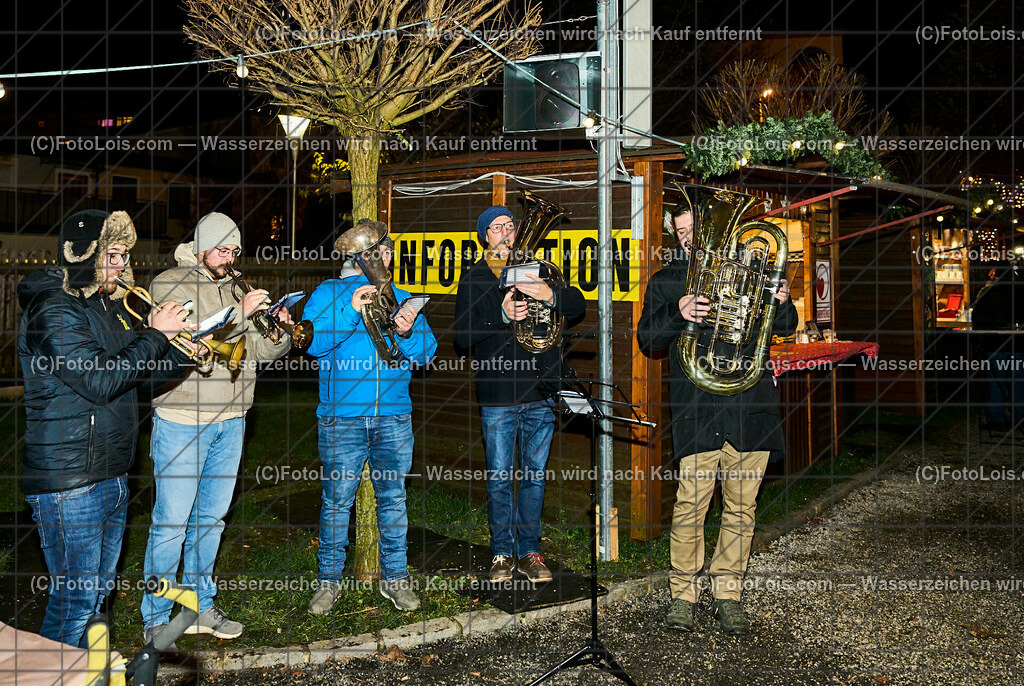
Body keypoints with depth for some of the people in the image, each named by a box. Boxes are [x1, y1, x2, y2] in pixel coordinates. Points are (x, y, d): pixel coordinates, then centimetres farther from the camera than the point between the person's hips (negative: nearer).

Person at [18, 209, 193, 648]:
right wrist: (155, 334, -16)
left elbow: (143, 375, 18)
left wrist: (187, 346, 1)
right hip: (69, 484, -9)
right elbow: (99, 381, -24)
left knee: (98, 593, 18)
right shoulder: (55, 311, -15)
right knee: (74, 600, -4)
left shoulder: (108, 305, 14)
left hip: (111, 476, 9)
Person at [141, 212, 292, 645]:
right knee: (171, 523, -2)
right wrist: (237, 314, -24)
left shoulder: (231, 289, 16)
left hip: (230, 420, 7)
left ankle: (200, 607, 25)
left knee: (210, 517, 13)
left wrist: (280, 336, -7)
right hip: (182, 420, -6)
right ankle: (156, 619, 9)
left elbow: (254, 351, 13)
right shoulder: (170, 285, -5)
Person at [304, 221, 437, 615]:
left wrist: (408, 333, -15)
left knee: (393, 498, 8)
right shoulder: (328, 294, 5)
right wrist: (352, 312, -17)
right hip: (341, 417, -2)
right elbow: (312, 342, -10)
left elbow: (426, 352, 5)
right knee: (336, 500, 1)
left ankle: (395, 578, 20)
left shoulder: (401, 299, 13)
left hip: (394, 417, 3)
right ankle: (329, 581, 14)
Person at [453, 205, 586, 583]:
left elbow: (578, 306, 1)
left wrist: (550, 295, -19)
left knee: (535, 476, 7)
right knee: (499, 478, 2)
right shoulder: (474, 278, 7)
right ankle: (503, 553, 15)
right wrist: (503, 317, -16)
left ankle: (530, 551, 17)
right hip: (497, 395, -1)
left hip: (540, 394, 2)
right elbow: (463, 338, -2)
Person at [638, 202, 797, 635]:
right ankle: (683, 594, 9)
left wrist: (781, 303, -6)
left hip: (751, 404, 2)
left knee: (741, 506, 6)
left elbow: (785, 328, 16)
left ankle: (727, 593, 19)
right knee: (690, 505, -6)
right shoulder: (665, 282, 12)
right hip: (696, 407, -2)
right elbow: (647, 341, 2)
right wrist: (678, 315, -17)